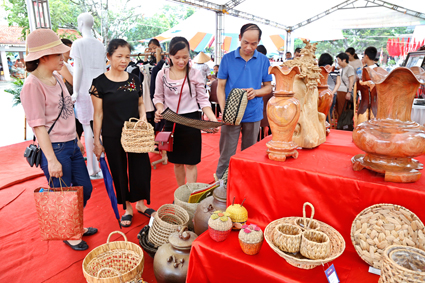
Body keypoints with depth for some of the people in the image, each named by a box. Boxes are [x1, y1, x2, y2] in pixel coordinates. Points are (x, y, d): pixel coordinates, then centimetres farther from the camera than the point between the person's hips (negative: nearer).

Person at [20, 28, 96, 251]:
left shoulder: (57, 79, 9)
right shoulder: (32, 85, -16)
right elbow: (38, 126, -18)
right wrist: (51, 160, -19)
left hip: (71, 145, 8)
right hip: (55, 149, -8)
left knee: (85, 188, 17)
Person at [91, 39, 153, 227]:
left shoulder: (134, 80, 5)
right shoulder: (100, 82, -7)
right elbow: (98, 114, -5)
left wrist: (143, 116, -5)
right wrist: (97, 141, -4)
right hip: (112, 137, -3)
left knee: (142, 167, 5)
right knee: (119, 171, 9)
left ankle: (140, 203, 29)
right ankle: (127, 208, 28)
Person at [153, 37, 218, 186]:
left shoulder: (195, 74, -4)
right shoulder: (162, 74, 1)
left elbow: (203, 99, -3)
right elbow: (158, 97, 8)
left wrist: (212, 117, -19)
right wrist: (159, 108, -14)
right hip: (171, 122, 3)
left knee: (190, 162, 3)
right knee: (177, 161, 15)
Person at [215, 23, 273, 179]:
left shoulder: (263, 60, 4)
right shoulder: (228, 58, 0)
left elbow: (268, 87, 10)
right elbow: (220, 87, 0)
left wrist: (256, 92, -13)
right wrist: (223, 110, -14)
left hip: (253, 115, 2)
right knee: (226, 154, 1)